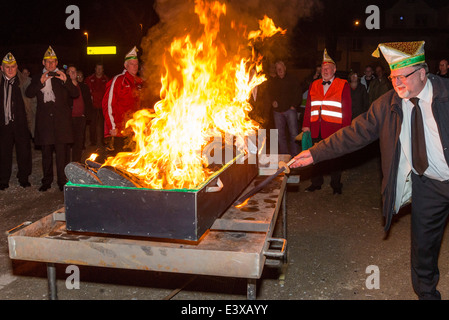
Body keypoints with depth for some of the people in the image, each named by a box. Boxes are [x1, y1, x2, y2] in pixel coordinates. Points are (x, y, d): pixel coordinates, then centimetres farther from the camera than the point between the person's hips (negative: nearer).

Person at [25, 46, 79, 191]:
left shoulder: (62, 76, 12)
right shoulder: (37, 78, 16)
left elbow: (75, 94, 1)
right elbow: (28, 93, 2)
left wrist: (65, 81, -15)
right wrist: (41, 82, -12)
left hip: (61, 121, -2)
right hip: (44, 122, 2)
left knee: (62, 153, -5)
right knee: (46, 153, 6)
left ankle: (63, 182, 1)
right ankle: (47, 181, 17)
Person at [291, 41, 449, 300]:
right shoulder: (388, 105, -4)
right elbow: (355, 134, -5)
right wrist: (315, 154, -9)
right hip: (427, 184, 2)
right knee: (423, 243, 10)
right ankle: (426, 292, 33)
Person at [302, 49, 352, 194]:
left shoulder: (343, 85, 1)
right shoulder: (314, 85, 13)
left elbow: (347, 108, -3)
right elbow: (308, 106, 13)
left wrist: (345, 128, -10)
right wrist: (306, 125, 6)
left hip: (334, 129, -3)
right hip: (316, 129, 4)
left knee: (334, 158, 5)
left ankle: (336, 185, 19)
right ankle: (316, 183, 23)